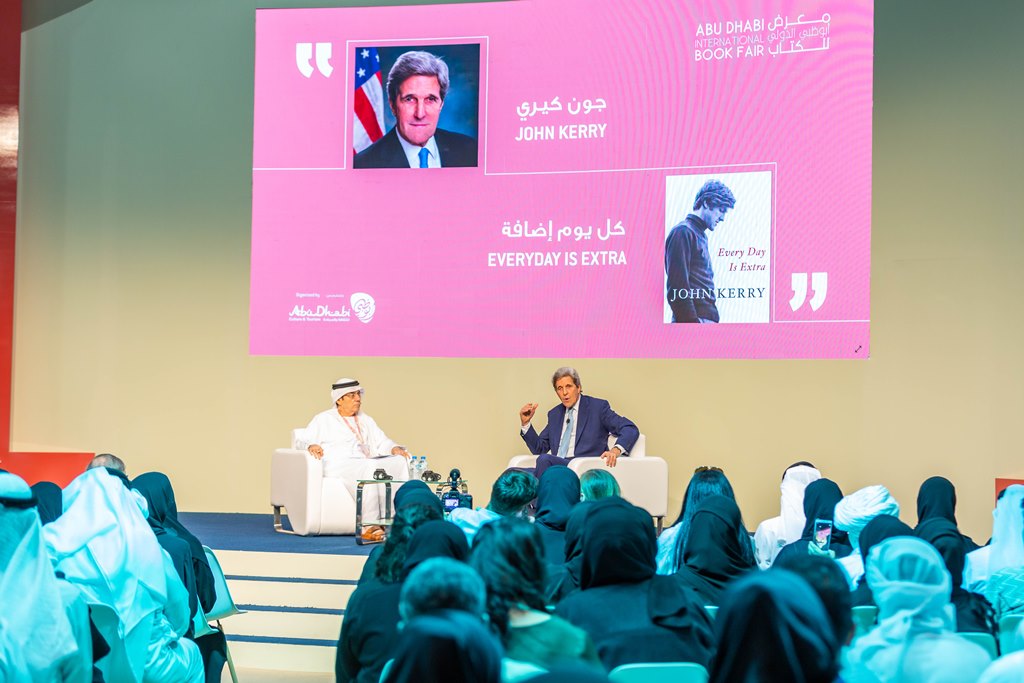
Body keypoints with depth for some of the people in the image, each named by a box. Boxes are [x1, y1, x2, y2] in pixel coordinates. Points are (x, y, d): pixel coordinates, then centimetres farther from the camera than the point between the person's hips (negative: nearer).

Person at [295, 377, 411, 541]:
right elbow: (301, 440, 6)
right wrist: (311, 446, -19)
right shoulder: (324, 419, 16)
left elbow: (381, 442, 24)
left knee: (400, 462, -25)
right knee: (370, 467, -38)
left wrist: (394, 448, 0)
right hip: (336, 465, -5)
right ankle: (368, 527, -43)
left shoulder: (366, 420, 31)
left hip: (364, 464, 5)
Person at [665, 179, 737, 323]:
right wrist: (692, 321, -20)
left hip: (707, 319, 9)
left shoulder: (701, 235, 24)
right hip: (696, 319, -9)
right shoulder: (683, 232, -6)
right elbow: (677, 288, -15)